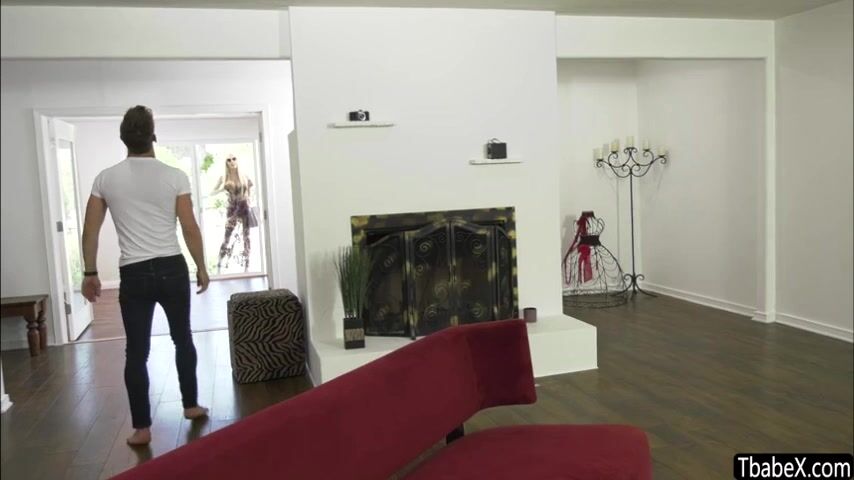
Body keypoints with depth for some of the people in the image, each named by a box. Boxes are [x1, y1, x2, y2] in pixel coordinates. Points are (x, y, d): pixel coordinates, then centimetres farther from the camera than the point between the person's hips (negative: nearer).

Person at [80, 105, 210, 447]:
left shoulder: (105, 179, 1)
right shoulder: (175, 176, -5)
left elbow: (90, 231, 4)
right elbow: (190, 229, -5)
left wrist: (90, 272, 14)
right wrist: (201, 267, 6)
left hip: (133, 274, 1)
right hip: (172, 269, 0)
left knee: (136, 352, 6)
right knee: (183, 338, 17)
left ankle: (142, 427, 11)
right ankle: (191, 405, 28)